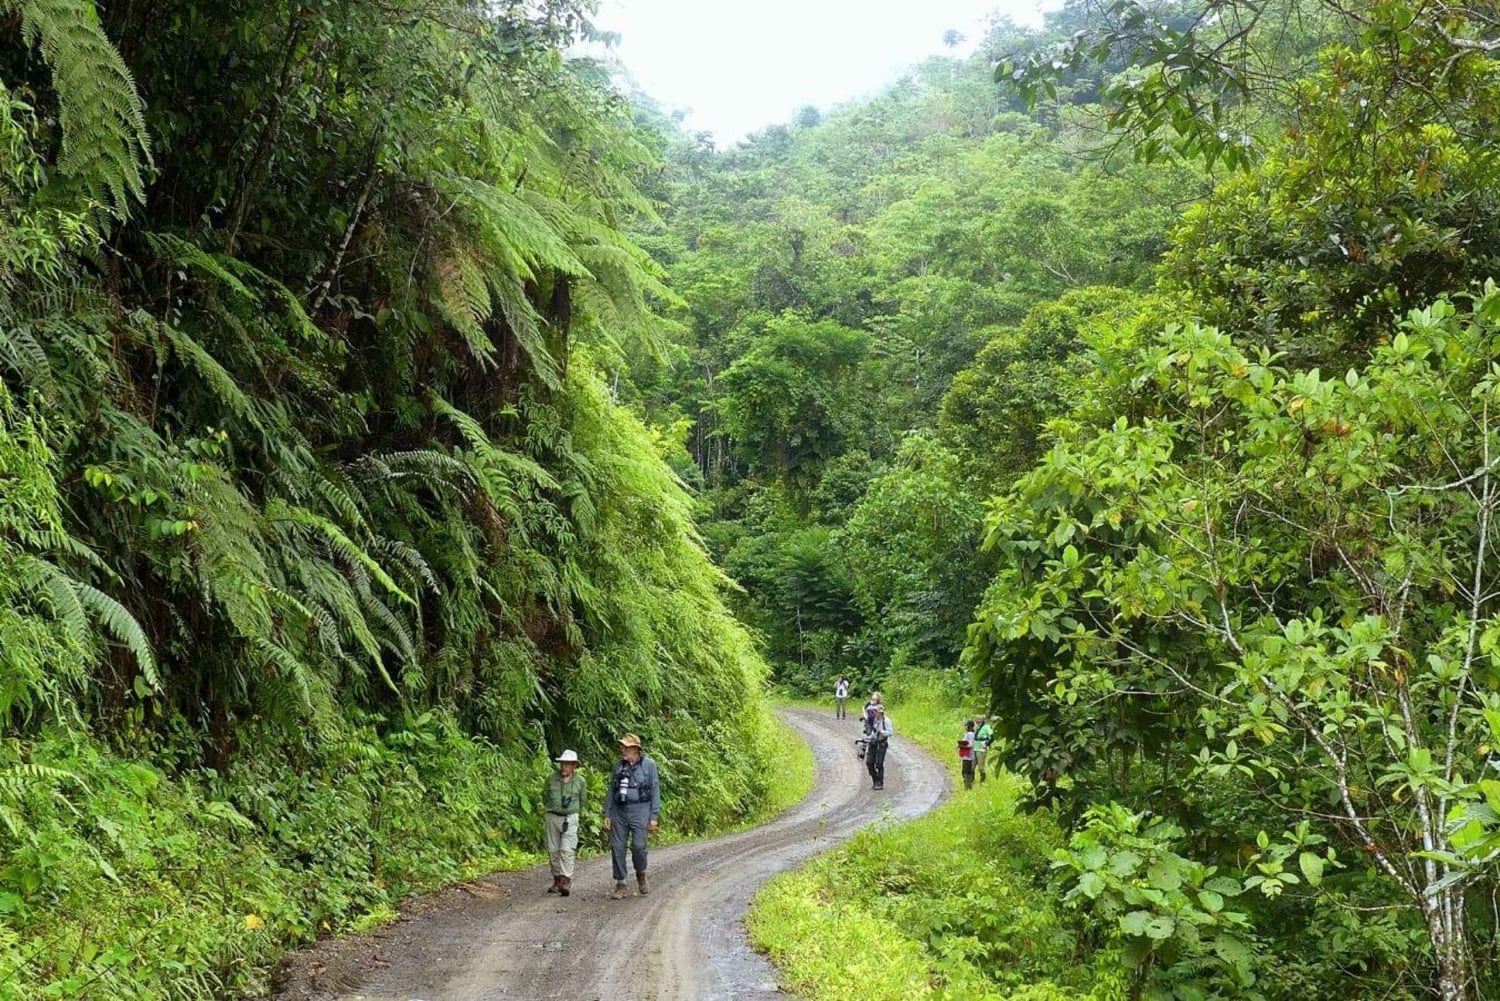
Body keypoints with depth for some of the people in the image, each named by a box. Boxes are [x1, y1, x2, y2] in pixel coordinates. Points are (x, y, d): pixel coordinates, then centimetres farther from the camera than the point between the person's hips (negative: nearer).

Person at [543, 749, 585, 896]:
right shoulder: (551, 778, -2)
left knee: (567, 850, -12)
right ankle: (557, 880, 17)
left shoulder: (580, 781, -3)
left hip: (570, 819, -2)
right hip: (552, 817, 2)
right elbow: (545, 796, 15)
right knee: (553, 850, 6)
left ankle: (566, 881, -15)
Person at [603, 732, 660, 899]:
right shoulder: (618, 766, 11)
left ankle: (641, 875, 14)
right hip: (619, 810, 4)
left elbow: (655, 791, 0)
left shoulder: (648, 765, 1)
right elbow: (610, 791, 14)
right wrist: (607, 815, 7)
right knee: (617, 847, 0)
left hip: (639, 810, -4)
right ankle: (620, 886, 9)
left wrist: (654, 817, -5)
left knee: (638, 845, -14)